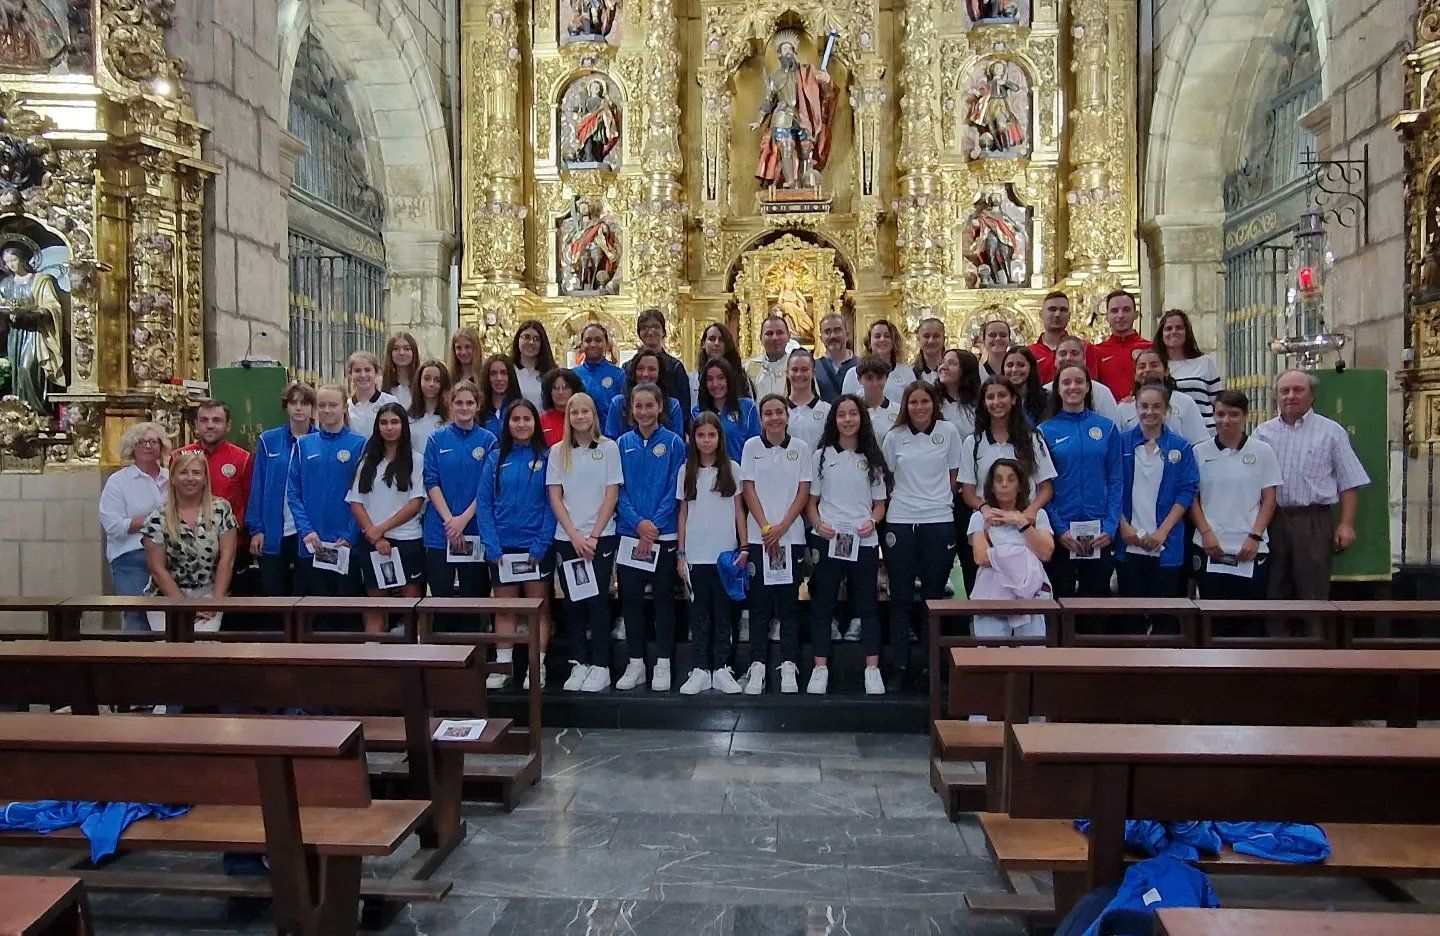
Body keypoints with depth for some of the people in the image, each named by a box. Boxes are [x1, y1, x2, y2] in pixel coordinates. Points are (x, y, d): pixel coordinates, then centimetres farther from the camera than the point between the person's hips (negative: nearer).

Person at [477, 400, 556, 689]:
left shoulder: (546, 457, -1)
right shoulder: (495, 458, 5)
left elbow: (552, 503, -4)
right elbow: (483, 503, 2)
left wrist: (541, 545, -12)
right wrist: (491, 545, -8)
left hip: (537, 547, -2)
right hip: (503, 547, 2)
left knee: (539, 608, 4)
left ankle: (537, 667, 12)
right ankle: (502, 666, 17)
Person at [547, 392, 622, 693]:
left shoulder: (608, 448, 1)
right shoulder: (558, 452, 6)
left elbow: (611, 496, -2)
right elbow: (555, 498, 3)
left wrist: (593, 536, -8)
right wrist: (575, 536, -8)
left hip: (601, 536, -2)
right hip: (567, 538, 2)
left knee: (597, 600, -3)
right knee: (573, 601, 5)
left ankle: (600, 666, 4)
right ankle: (579, 664, 13)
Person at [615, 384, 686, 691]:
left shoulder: (674, 443, -1)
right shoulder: (623, 444, 6)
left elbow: (675, 490, -5)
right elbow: (618, 489, 2)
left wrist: (654, 527, -14)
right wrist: (638, 522, -12)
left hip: (664, 534, -2)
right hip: (629, 532, 3)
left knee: (663, 597, 5)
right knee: (630, 596, 6)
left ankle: (663, 664, 14)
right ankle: (635, 663, 17)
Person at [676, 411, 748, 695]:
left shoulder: (731, 469, 2)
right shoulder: (687, 471, 5)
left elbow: (739, 510, 4)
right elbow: (683, 514, 7)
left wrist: (744, 547, -3)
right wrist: (680, 553, 3)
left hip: (725, 552, -1)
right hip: (696, 554, 1)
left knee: (723, 612, 6)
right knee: (699, 612, 6)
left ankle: (721, 669, 12)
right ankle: (699, 670, 11)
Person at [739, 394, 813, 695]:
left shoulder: (801, 448, 4)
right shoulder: (751, 446, 3)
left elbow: (804, 492, 1)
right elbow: (749, 490, 1)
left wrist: (781, 527, -8)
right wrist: (765, 527, -8)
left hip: (791, 535, 0)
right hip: (758, 535, 0)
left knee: (789, 602, 3)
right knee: (759, 601, 2)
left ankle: (789, 666, 8)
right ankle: (757, 666, 7)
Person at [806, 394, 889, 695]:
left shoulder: (872, 459, 10)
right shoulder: (821, 456, 7)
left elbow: (880, 503, 11)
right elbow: (810, 500, 7)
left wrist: (872, 521, -9)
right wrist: (818, 524, -12)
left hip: (864, 541, 1)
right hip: (827, 540, -1)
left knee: (868, 605, 5)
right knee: (822, 605, 3)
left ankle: (872, 670, 10)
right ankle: (820, 669, 9)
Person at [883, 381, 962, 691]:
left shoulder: (948, 432, 3)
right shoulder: (895, 436, 4)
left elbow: (953, 475, 10)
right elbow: (888, 477, 11)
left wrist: (939, 501, 9)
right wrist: (904, 500, 6)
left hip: (939, 521, 0)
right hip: (900, 522, 1)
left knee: (934, 596, 7)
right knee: (900, 598, 4)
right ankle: (898, 667, 12)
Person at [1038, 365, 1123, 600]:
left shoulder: (1107, 428, 5)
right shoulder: (1045, 431, 1)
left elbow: (1116, 481, 4)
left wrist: (1111, 526, -7)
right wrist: (1059, 529, -11)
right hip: (1060, 531, -1)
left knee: (1097, 596, 8)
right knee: (1061, 597, 7)